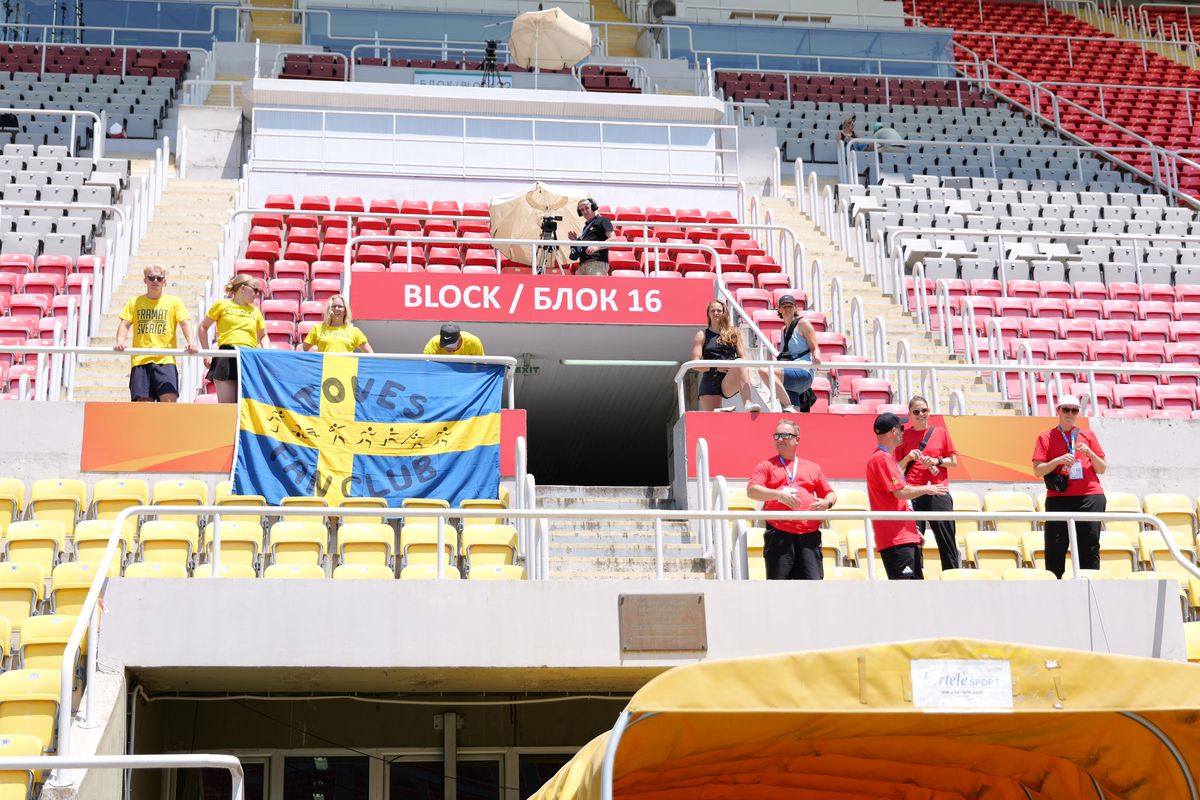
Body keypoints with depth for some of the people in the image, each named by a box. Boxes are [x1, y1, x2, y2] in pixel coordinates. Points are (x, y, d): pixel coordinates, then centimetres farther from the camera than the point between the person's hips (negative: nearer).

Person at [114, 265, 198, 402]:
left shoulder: (174, 302, 12)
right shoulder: (134, 302, 16)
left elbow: (185, 323, 1)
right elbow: (124, 324, 7)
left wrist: (191, 343, -20)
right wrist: (120, 342, -14)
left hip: (165, 360, -1)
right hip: (140, 360, 1)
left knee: (169, 400, -18)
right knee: (143, 403, -4)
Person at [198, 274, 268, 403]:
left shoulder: (255, 311, 19)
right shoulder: (222, 305, 10)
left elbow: (263, 336, 29)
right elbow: (203, 327, 14)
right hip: (227, 359, -3)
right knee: (226, 407, -8)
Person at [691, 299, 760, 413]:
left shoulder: (734, 333, 17)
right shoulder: (702, 335, 12)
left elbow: (743, 358, 12)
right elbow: (695, 364, 3)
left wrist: (735, 367, -11)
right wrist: (715, 367, -12)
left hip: (730, 382, 0)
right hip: (711, 381, 0)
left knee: (739, 363, -34)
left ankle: (747, 404, -47)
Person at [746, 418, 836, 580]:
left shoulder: (813, 468, 21)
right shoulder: (767, 465, 12)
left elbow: (830, 493, 24)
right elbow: (751, 490, -2)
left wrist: (826, 503, -1)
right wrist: (779, 495, -16)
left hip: (809, 535, 2)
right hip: (778, 534, -2)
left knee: (813, 580, -5)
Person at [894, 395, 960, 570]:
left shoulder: (940, 433, 8)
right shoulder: (904, 436, 9)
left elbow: (954, 461, 10)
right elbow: (898, 468, 11)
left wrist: (937, 461, -7)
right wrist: (908, 458, -8)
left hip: (938, 492, 0)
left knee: (946, 539, -1)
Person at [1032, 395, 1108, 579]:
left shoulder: (1088, 435, 14)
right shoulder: (1046, 438, 9)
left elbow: (1102, 469, 14)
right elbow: (1038, 470, 1)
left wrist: (1090, 453, -4)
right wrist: (1058, 460, -14)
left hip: (1090, 498, 1)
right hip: (1058, 499, -1)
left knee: (1090, 547, -2)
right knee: (1055, 548, -4)